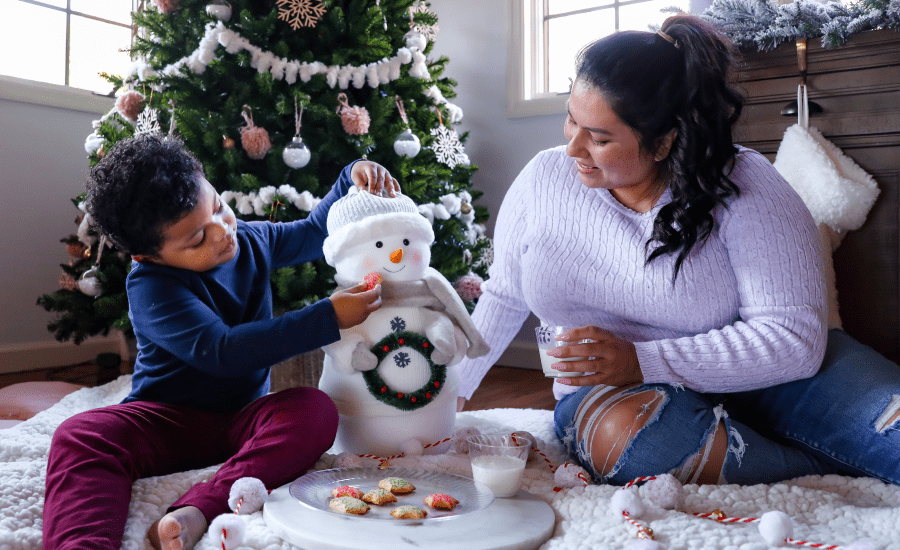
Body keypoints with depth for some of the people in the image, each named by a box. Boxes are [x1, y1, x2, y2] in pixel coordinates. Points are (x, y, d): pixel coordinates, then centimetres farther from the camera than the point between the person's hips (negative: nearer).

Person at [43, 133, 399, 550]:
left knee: (316, 411, -29)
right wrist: (329, 318, -32)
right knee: (80, 436, -30)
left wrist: (351, 177, 2)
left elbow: (316, 231, 20)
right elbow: (222, 352, -30)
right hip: (168, 422, -3)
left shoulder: (250, 240, 2)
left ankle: (200, 509, -41)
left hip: (242, 420, 4)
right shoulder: (150, 287, -18)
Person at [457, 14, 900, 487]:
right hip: (609, 391, 3)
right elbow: (504, 297, 10)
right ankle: (834, 467, -13)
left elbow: (793, 336, -20)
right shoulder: (543, 180, -5)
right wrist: (452, 388, 12)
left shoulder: (743, 187, -14)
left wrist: (642, 361, -28)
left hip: (754, 375, -2)